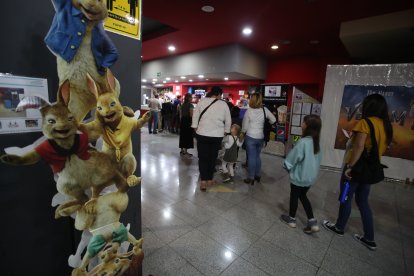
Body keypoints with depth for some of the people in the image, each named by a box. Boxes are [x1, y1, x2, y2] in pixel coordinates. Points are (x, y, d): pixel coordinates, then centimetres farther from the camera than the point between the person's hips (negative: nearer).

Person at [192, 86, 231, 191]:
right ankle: (209, 180, 24)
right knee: (212, 158, 13)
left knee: (203, 158, 8)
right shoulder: (224, 104, 0)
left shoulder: (202, 101, -1)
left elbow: (195, 116, 2)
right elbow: (228, 121, 5)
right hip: (217, 135, 1)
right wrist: (226, 132, 18)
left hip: (202, 134, 0)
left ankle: (203, 181, 4)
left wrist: (195, 128, 12)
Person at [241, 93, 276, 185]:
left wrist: (242, 132, 14)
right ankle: (258, 175, 28)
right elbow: (273, 120, 10)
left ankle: (251, 178, 9)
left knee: (251, 157, 2)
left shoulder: (249, 111, -10)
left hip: (250, 137, -4)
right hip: (261, 137, 4)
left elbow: (245, 126, -5)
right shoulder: (265, 110, -1)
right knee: (257, 156, 17)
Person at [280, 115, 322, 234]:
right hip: (310, 176, 7)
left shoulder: (303, 142, -26)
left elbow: (293, 157, -18)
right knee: (303, 196, 23)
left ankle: (291, 219, 33)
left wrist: (286, 165, 0)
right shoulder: (316, 142, -1)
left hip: (299, 176, -7)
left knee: (294, 196, 13)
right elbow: (316, 160, 8)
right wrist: (313, 171, 17)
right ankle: (312, 222, 23)